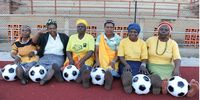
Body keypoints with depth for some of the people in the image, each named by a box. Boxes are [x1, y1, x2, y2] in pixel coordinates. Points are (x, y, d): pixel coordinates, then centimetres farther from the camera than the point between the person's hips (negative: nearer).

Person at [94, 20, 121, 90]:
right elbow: (97, 51, 1)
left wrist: (113, 61, -21)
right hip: (103, 61, 2)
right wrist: (97, 62, -14)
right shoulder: (100, 37, 5)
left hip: (113, 60, -2)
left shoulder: (118, 38, 1)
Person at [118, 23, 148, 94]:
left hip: (138, 63, 1)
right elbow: (121, 56, 1)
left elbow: (144, 57, 6)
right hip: (125, 63, -1)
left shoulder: (142, 43, 11)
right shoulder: (123, 41, 8)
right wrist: (126, 64, -18)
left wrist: (143, 65, -17)